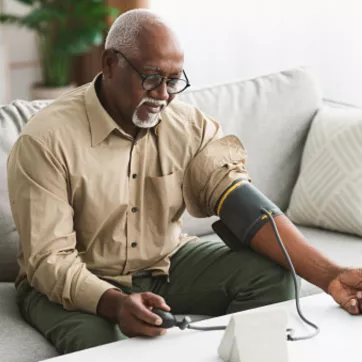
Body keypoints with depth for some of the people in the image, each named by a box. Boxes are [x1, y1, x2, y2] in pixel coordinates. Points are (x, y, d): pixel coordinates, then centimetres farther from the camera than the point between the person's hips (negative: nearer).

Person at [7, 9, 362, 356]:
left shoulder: (191, 126, -7)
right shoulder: (45, 140, -20)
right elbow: (50, 260, -23)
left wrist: (329, 276, -32)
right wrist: (116, 304, -43)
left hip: (166, 263, 5)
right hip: (80, 284, -4)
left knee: (270, 275, -14)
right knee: (94, 340, -37)